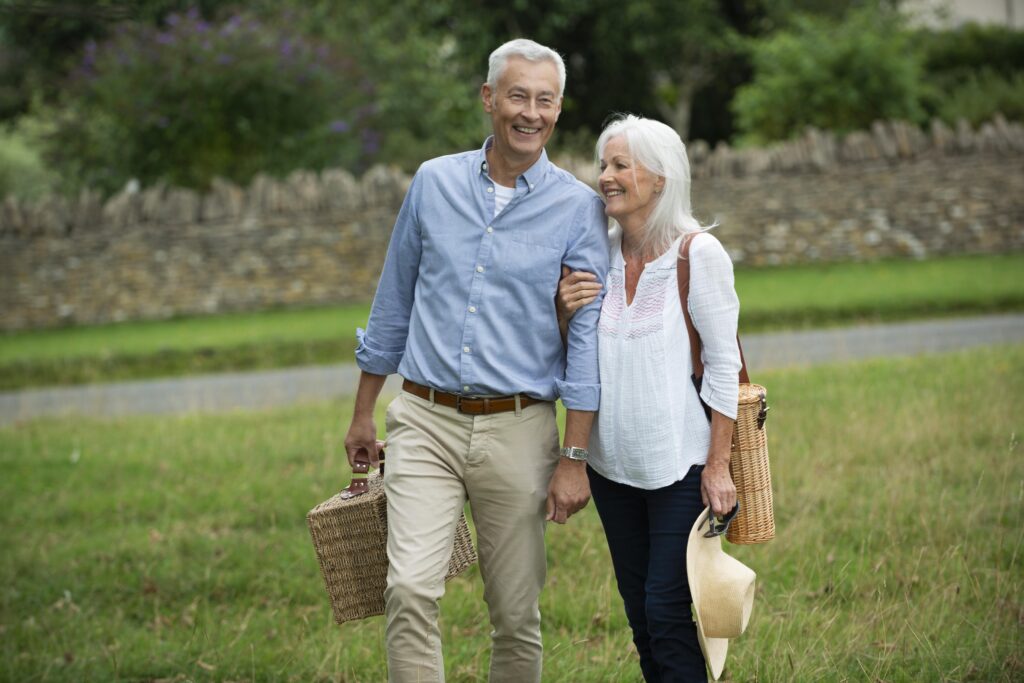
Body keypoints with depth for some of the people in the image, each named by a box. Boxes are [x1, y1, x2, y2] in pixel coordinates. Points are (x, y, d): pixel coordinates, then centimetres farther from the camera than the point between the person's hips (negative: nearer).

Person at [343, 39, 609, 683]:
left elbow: (588, 335, -3)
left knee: (516, 615, 5)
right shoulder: (434, 182, 6)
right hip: (426, 420, 1)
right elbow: (394, 303, 15)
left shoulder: (579, 207, -1)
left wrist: (575, 459, -8)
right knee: (411, 588, -16)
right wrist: (363, 413, 17)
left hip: (517, 432, -1)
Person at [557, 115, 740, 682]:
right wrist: (565, 311, -8)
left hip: (680, 464, -6)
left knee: (667, 612, -8)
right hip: (613, 464, 6)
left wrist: (718, 465, -12)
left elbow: (723, 364, -9)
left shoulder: (698, 254, -11)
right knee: (637, 610, 11)